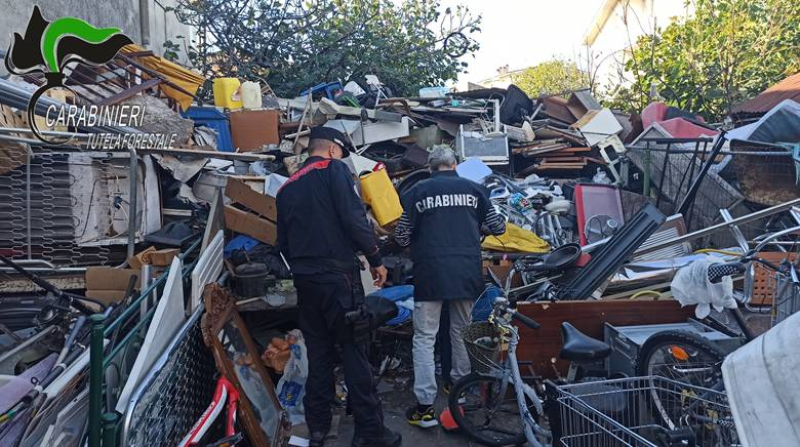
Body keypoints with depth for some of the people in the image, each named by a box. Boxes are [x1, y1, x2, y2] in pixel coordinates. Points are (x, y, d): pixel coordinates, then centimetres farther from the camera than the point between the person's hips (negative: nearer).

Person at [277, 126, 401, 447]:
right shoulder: (333, 169, -4)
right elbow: (354, 219, -15)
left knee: (318, 353, 14)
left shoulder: (287, 187, 16)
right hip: (338, 275, -6)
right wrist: (376, 259, -7)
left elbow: (283, 242, 19)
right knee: (354, 351, -1)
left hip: (304, 279, 7)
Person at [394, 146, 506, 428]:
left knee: (424, 338, 3)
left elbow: (402, 237, 1)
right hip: (467, 274, 3)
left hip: (430, 273, -3)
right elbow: (498, 227, 11)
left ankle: (425, 407, -1)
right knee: (462, 332, 20)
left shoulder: (417, 192, 1)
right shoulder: (474, 189, 6)